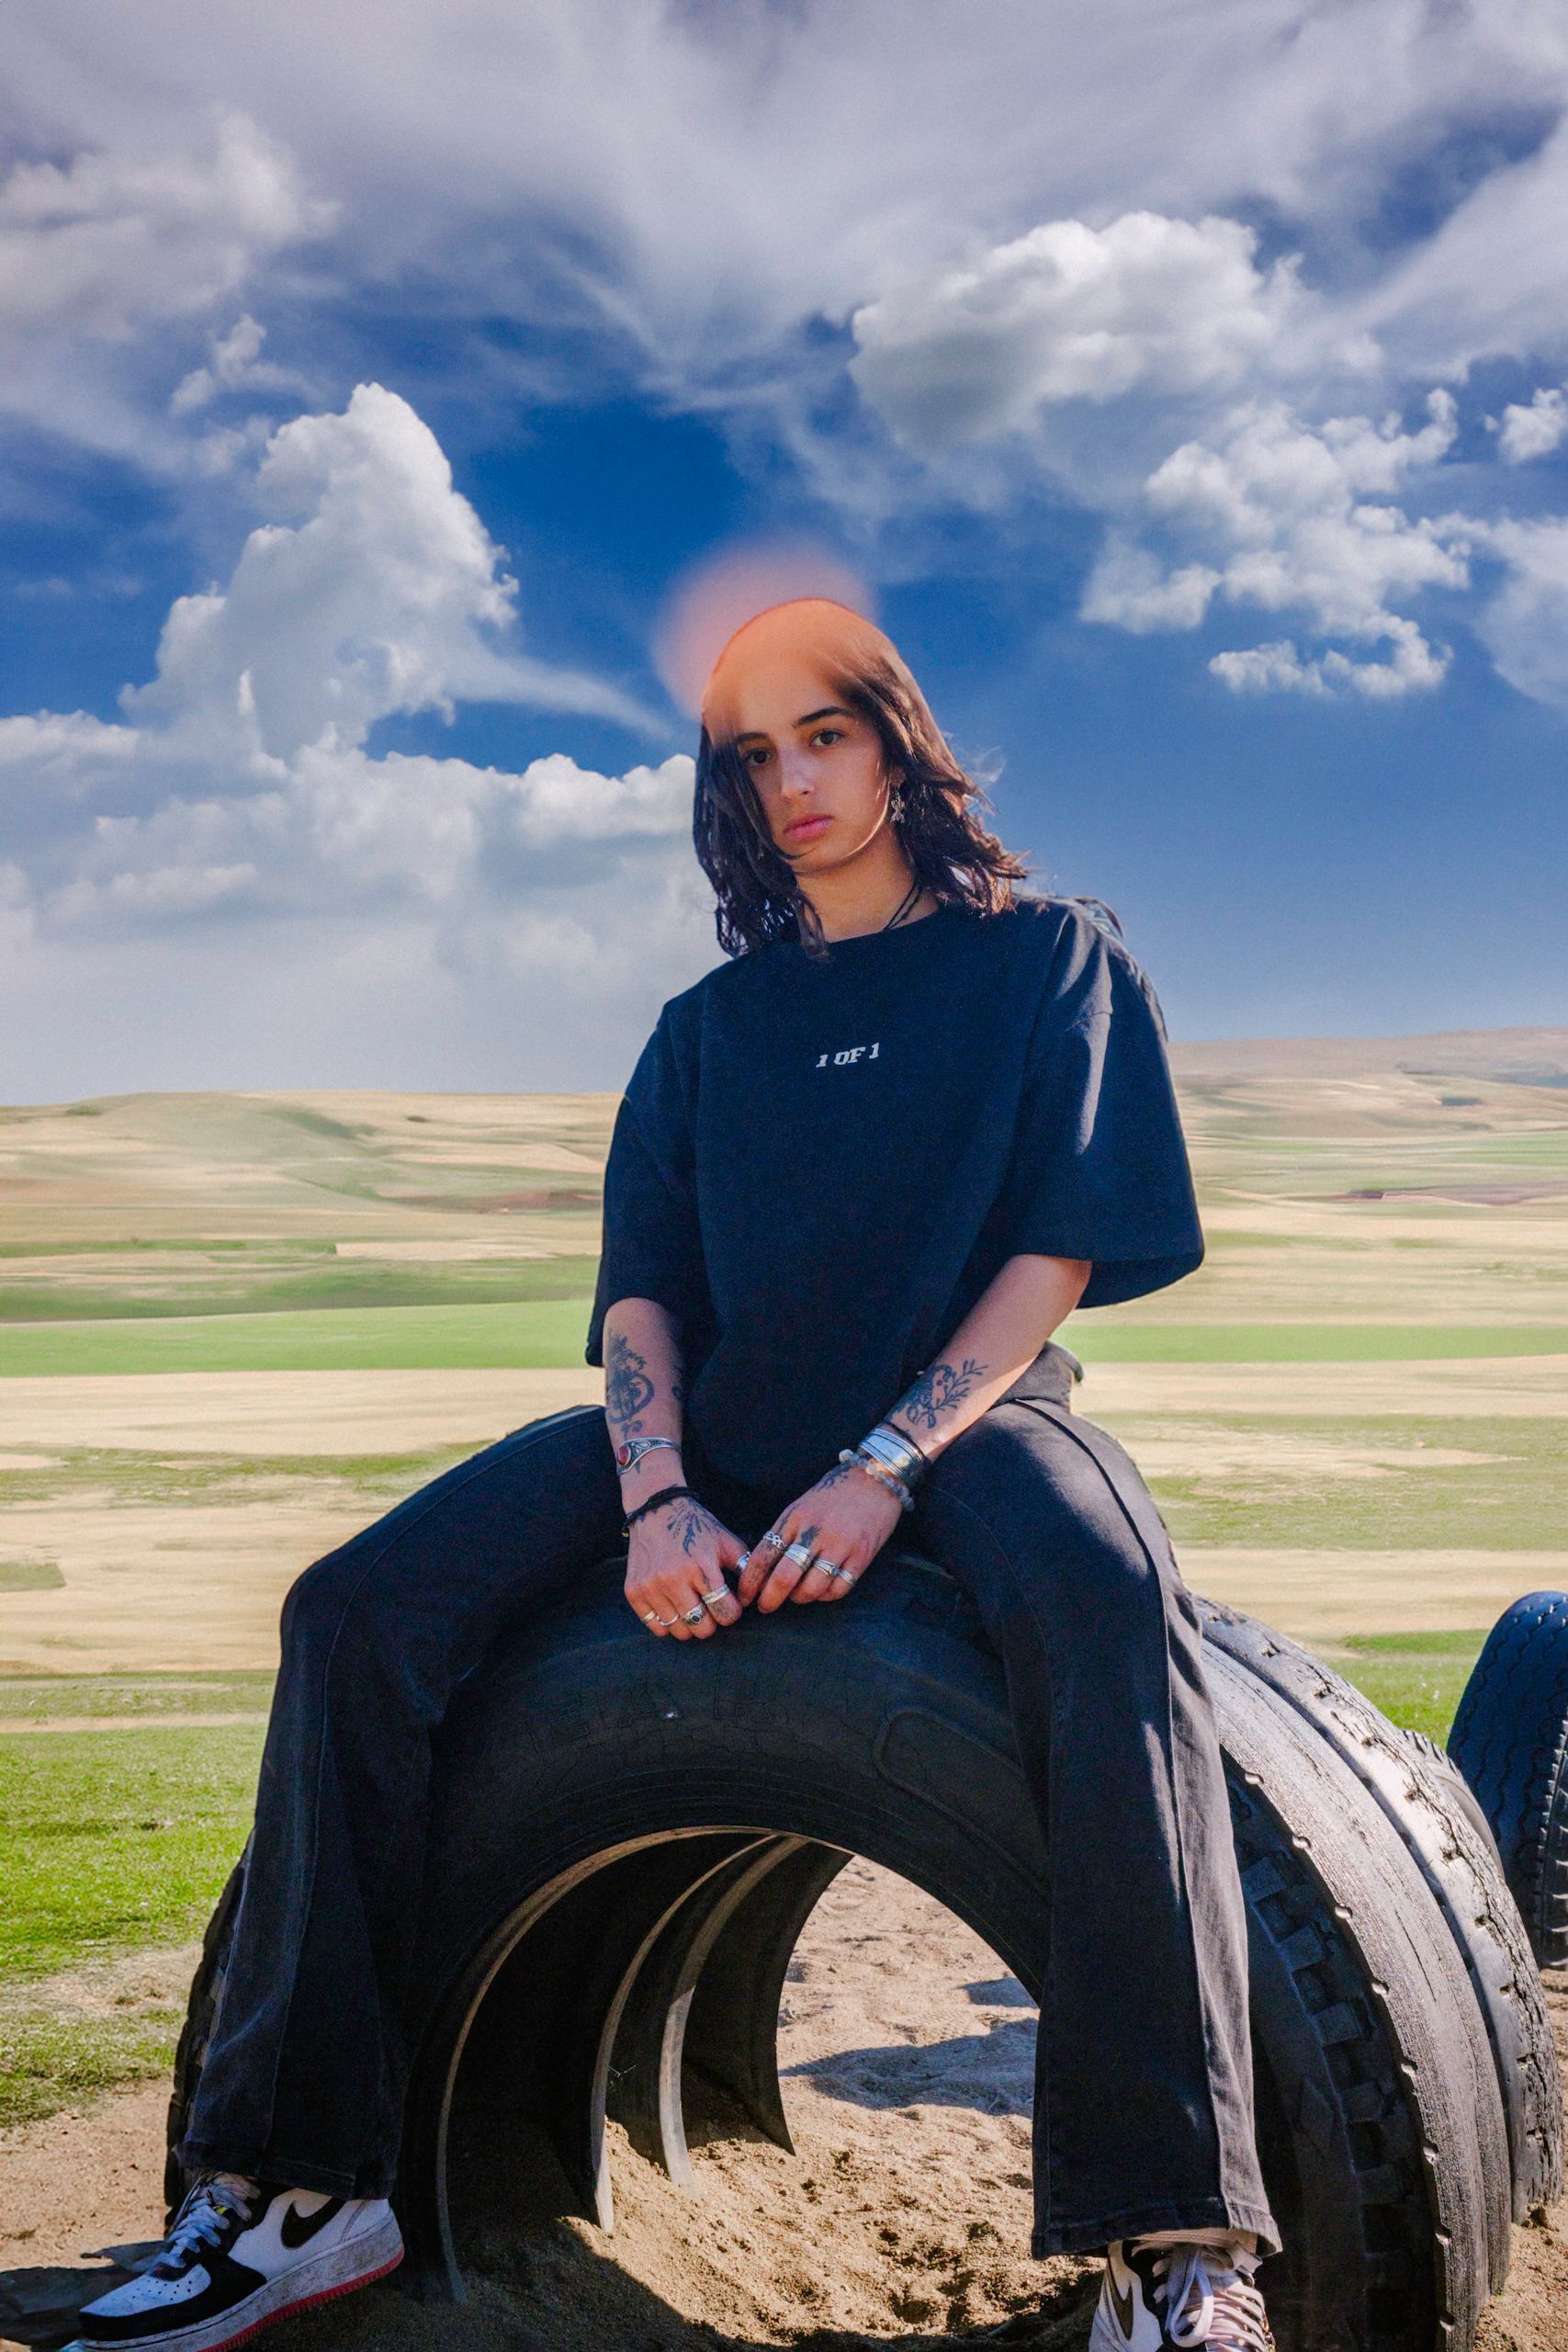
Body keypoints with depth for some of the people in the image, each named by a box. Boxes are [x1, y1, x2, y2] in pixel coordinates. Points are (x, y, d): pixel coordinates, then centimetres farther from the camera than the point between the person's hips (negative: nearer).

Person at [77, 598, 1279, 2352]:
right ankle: (296, 2185, -12)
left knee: (1102, 1596, -39)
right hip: (723, 1425, 4)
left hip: (965, 1416, -3)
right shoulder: (711, 1024, 19)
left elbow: (1064, 1245, -2)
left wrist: (887, 1465, -17)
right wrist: (659, 1496, -13)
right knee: (358, 1608, -17)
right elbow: (640, 1286, 9)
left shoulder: (1047, 955, 9)